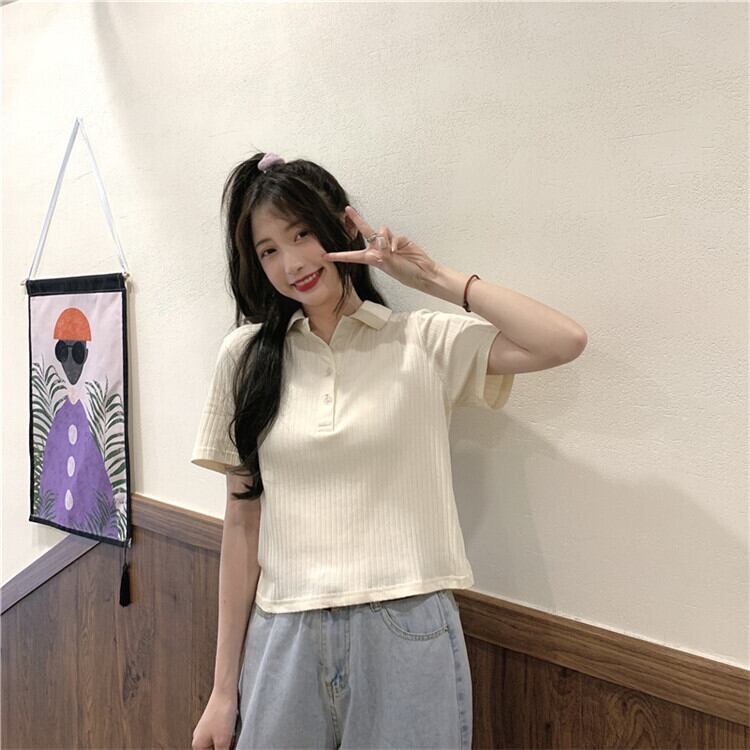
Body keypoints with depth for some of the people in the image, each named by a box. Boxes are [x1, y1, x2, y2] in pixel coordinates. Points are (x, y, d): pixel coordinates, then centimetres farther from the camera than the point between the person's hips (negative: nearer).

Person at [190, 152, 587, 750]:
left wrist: (431, 275, -10)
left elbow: (565, 342, -19)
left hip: (407, 634, -1)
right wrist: (225, 688, 3)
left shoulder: (425, 341, -3)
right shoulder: (247, 354, 2)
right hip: (285, 636, 2)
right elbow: (243, 523, 2)